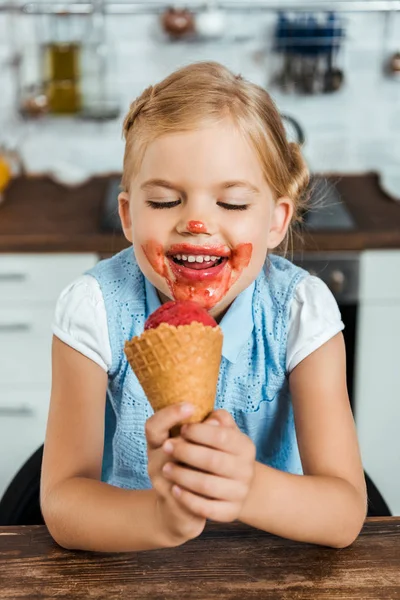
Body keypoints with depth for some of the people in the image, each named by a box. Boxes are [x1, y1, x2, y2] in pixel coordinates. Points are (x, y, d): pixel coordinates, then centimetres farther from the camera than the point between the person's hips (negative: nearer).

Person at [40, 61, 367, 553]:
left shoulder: (302, 312, -15)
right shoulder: (93, 309, -16)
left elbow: (345, 515, -19)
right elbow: (62, 503, -18)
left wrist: (249, 489, -38)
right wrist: (160, 516, -38)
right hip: (125, 559, 0)